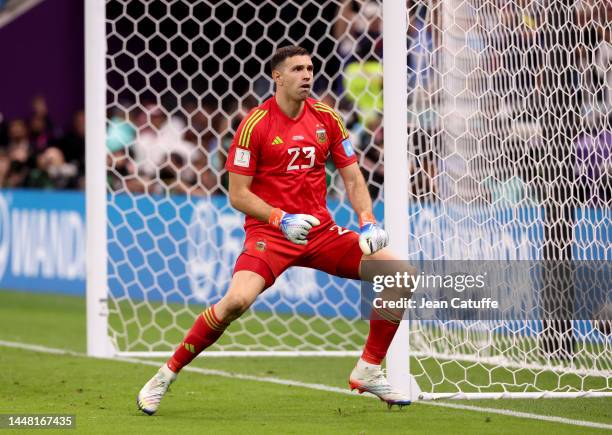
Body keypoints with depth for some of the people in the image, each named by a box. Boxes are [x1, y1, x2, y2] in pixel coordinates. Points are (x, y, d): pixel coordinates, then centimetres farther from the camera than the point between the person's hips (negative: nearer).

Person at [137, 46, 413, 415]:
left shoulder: (327, 118, 5)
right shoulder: (255, 125, -8)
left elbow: (353, 179, 9)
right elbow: (238, 194, -8)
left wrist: (368, 222, -8)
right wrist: (281, 219, -21)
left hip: (321, 230, 5)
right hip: (268, 232, -5)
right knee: (237, 300, -30)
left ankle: (369, 371, 7)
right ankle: (167, 375, -11)